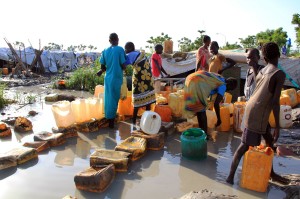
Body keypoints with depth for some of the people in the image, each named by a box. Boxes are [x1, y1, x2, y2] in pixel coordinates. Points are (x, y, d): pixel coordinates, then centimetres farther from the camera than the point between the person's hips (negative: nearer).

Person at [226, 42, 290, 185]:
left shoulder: (261, 71, 8)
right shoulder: (280, 74, -14)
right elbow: (275, 102, -18)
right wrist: (277, 126, -14)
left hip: (252, 108, 8)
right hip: (257, 114, -8)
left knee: (269, 140, 21)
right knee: (246, 145, -1)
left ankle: (270, 173, 37)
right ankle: (231, 176, 8)